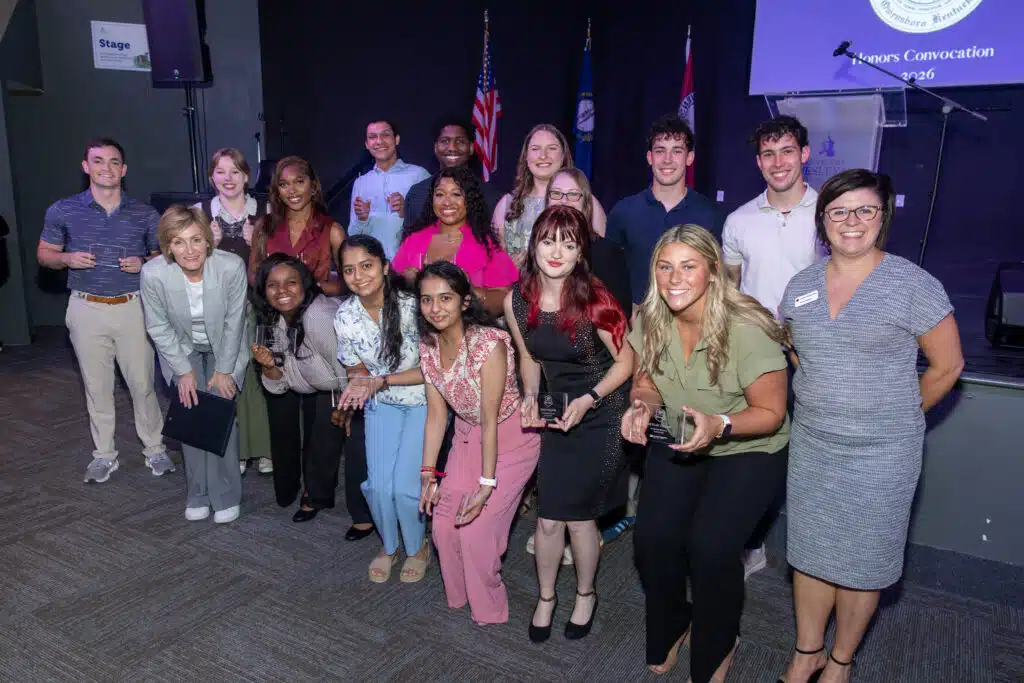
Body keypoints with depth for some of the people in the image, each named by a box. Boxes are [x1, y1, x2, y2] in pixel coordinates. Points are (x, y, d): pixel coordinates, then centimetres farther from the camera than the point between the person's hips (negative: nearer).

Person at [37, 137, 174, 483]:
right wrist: (67, 259, -12)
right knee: (96, 386, 10)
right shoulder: (62, 211, 1)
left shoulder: (145, 215, 2)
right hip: (87, 310, 1)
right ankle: (104, 454, 24)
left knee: (142, 382, 4)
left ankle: (155, 448, 20)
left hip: (132, 308, 0)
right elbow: (44, 254, 10)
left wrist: (144, 264, -11)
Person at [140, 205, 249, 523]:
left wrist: (224, 369, -10)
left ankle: (226, 497, 8)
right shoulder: (153, 273, -27)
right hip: (182, 349, 1)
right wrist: (184, 371, -10)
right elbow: (158, 327, -11)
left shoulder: (232, 266, -30)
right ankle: (198, 496, 13)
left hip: (224, 347, -1)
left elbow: (234, 322, -16)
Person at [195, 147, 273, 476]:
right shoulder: (200, 212, 7)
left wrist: (258, 244, -8)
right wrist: (209, 244, -8)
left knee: (258, 372, -3)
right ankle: (233, 448, 13)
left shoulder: (264, 212, 5)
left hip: (257, 303, -1)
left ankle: (263, 447, 10)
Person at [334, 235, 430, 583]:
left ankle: (418, 547, 20)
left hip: (424, 400, -3)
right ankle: (389, 546, 26)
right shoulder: (345, 315, -9)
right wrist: (359, 389, -19)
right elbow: (357, 371, 4)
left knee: (404, 486, -13)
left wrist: (382, 381, -23)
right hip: (381, 404, 4)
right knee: (379, 486, -8)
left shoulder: (412, 306, -23)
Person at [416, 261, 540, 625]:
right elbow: (436, 414, -2)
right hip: (468, 435, 6)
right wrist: (428, 473, -1)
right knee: (444, 524, 8)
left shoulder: (489, 344, -29)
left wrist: (487, 483, -20)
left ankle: (488, 611, 23)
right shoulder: (428, 346, -8)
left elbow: (490, 419, -25)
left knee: (477, 529, -5)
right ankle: (459, 597, 36)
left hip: (511, 437, -6)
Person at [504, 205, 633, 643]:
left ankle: (585, 596, 33)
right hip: (559, 413, 4)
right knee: (548, 517, 6)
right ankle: (546, 597, 33)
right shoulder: (517, 300, -6)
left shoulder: (594, 300, -21)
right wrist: (530, 396, -7)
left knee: (578, 516, 4)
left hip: (601, 417, -4)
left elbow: (626, 361, -11)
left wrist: (588, 400, -21)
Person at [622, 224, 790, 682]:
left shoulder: (746, 331, -27)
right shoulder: (649, 320, -11)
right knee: (651, 537, -10)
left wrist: (720, 425, -35)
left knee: (709, 546, -19)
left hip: (748, 449, -4)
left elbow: (770, 413, -17)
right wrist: (642, 404, -19)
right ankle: (669, 628, 22)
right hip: (679, 443, 4)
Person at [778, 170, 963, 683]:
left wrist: (899, 415, 2)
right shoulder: (800, 286, 4)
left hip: (881, 453, -4)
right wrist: (823, 401, 11)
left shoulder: (912, 284, -9)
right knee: (809, 552, 12)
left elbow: (947, 364, -3)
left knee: (861, 561, 9)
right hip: (811, 444, 4)